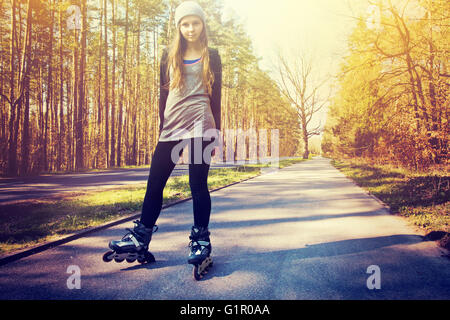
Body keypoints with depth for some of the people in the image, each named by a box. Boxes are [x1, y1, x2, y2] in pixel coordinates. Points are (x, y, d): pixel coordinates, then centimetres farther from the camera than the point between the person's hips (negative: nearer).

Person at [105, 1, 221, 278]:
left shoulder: (211, 56, 9)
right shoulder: (170, 55, 15)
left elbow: (216, 95, 7)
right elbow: (163, 94, 15)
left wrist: (215, 132, 1)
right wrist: (162, 127, 10)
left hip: (200, 124, -3)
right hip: (173, 125, 3)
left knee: (198, 183, -5)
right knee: (155, 182, 3)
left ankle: (201, 241, 6)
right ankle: (140, 239, 14)